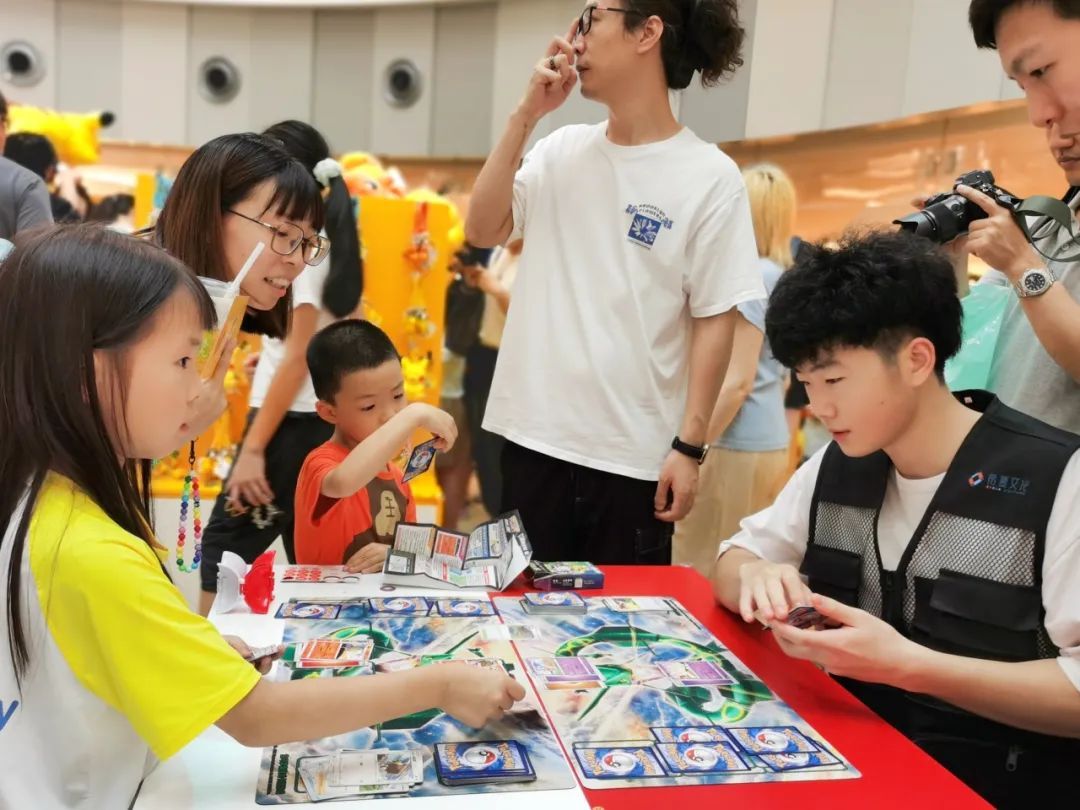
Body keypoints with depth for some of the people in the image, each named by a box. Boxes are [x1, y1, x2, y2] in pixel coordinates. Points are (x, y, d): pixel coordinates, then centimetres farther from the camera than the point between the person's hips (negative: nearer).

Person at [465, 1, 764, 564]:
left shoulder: (709, 176, -6)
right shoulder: (561, 150, 8)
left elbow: (714, 321, -7)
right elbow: (482, 231, -1)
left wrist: (689, 446, -11)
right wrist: (527, 115, -5)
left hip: (634, 455, -4)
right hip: (533, 436, 4)